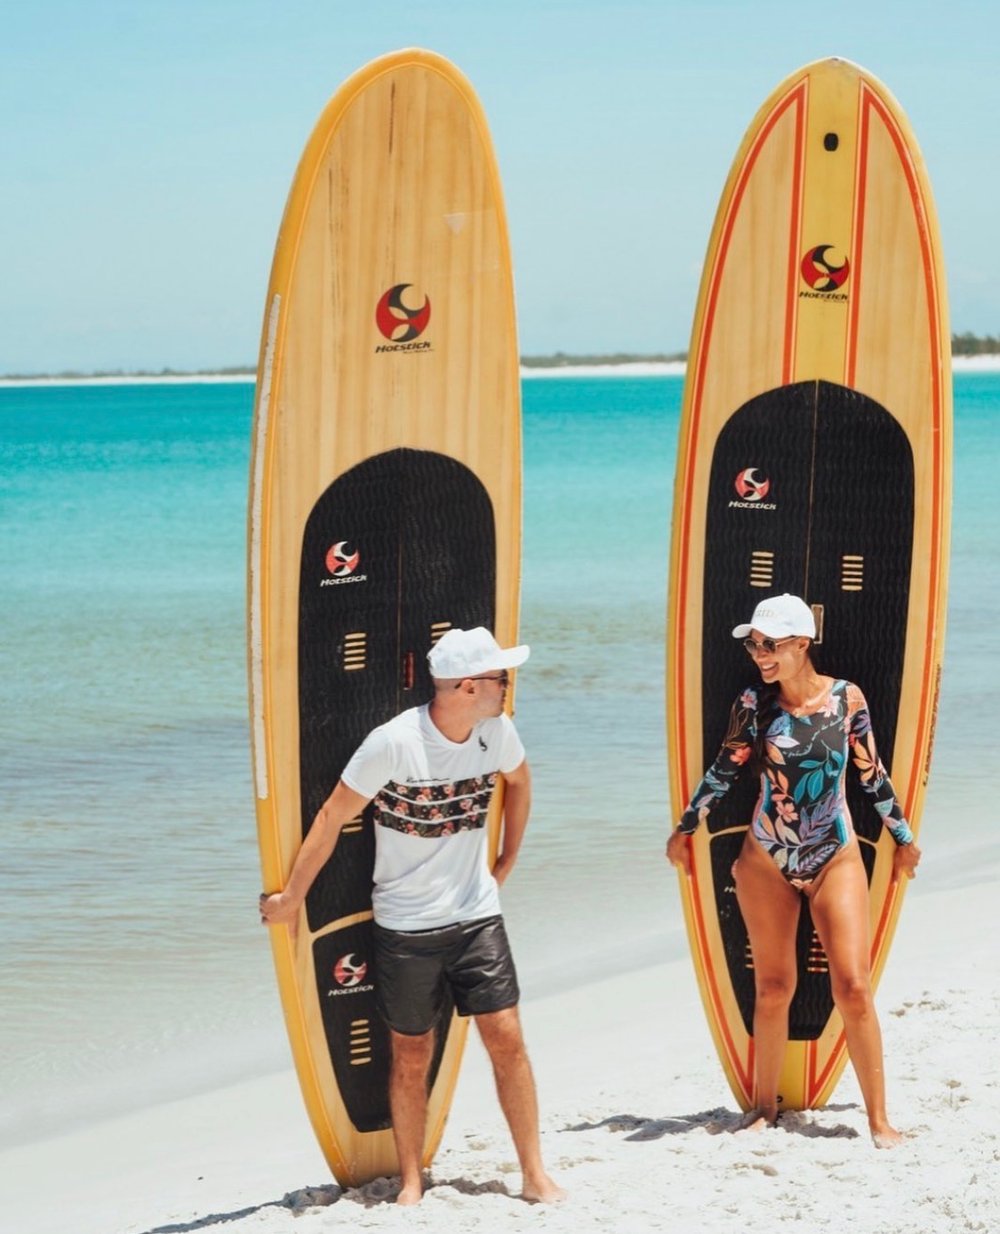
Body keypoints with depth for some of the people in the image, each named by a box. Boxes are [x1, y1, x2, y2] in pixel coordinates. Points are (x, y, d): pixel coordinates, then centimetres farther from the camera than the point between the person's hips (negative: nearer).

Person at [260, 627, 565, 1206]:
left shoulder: (498, 732, -5)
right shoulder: (393, 743, -20)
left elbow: (520, 781, 19)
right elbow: (333, 818, -11)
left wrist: (507, 863, 20)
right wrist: (292, 898, -5)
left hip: (477, 915, 3)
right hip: (407, 927, -3)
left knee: (507, 1039, -2)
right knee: (412, 1056, 7)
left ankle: (535, 1174, 8)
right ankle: (411, 1184, 20)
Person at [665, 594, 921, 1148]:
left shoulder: (847, 698, -6)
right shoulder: (754, 704, -7)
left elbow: (872, 774, 5)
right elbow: (723, 770, 4)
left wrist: (903, 836, 13)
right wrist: (685, 827, 9)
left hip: (836, 859, 0)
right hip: (767, 861, 1)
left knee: (853, 987, -6)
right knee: (773, 988, 6)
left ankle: (879, 1118, 1)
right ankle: (765, 1106, 21)